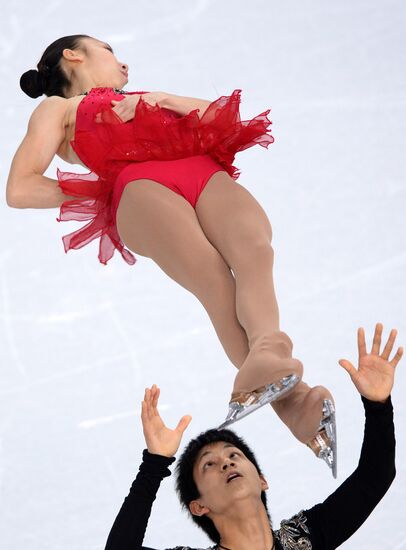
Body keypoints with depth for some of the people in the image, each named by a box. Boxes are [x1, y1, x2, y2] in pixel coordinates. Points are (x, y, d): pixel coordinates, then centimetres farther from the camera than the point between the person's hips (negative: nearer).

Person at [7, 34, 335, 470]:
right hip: (138, 184, -4)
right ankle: (288, 396, -58)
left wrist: (162, 100, 18)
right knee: (210, 273, -35)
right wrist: (101, 191, 8)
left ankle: (264, 354, -63)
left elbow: (222, 114, 32)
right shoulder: (58, 108, 32)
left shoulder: (147, 100, 46)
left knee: (253, 248, -34)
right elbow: (20, 190, 15)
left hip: (209, 172, 4)